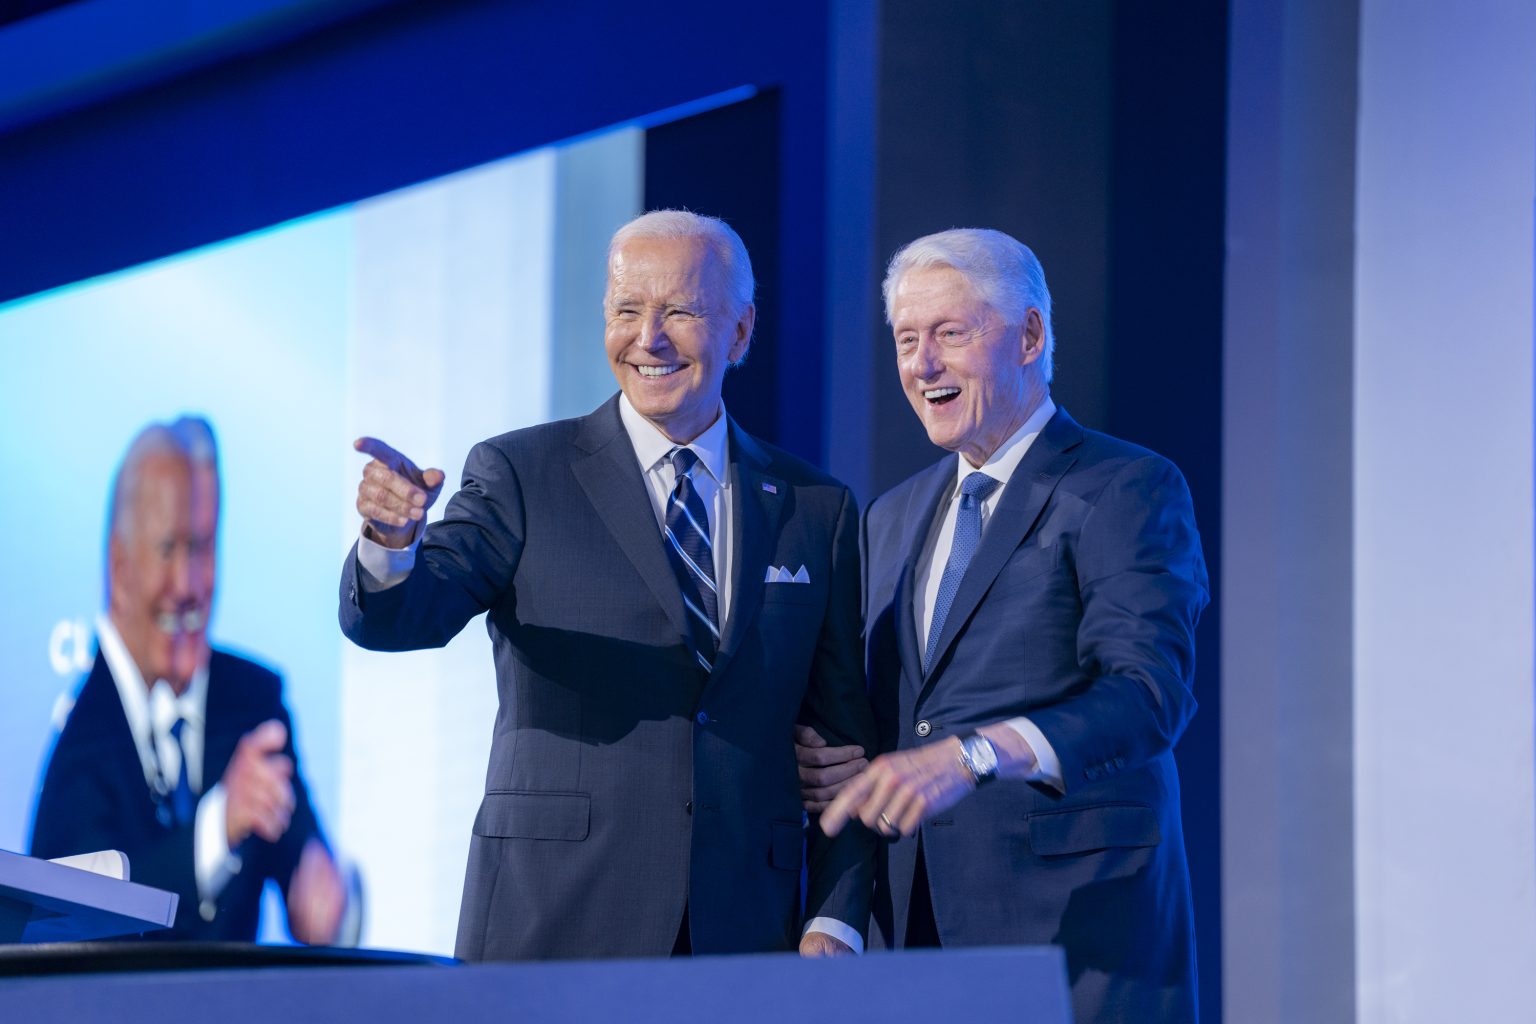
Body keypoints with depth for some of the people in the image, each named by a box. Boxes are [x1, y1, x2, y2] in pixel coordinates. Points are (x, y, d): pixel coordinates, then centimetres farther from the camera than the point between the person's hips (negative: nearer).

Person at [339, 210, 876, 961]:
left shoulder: (818, 510, 12)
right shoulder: (520, 476, 4)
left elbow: (849, 740, 13)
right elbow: (392, 618, -10)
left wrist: (835, 924, 2)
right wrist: (391, 538, -32)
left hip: (745, 940, 2)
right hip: (551, 929, -2)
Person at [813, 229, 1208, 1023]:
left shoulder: (1130, 490, -4)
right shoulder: (892, 518, 19)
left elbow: (1148, 692, -17)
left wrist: (971, 756, -31)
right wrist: (831, 764, 0)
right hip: (917, 933, 6)